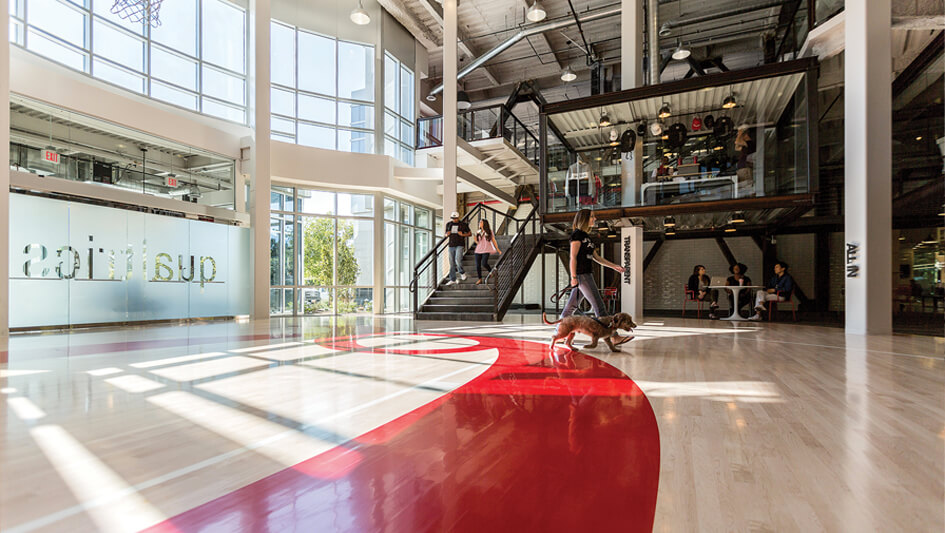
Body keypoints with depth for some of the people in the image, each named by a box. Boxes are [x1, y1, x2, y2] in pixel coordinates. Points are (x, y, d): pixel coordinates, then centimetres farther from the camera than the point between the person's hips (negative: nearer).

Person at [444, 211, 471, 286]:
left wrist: (462, 234, -13)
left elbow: (470, 233, 5)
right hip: (451, 246, 4)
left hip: (460, 245, -4)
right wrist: (447, 234, -2)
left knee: (458, 260, -22)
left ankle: (462, 273, 6)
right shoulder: (448, 224, 10)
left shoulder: (463, 224, -1)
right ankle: (452, 280, 12)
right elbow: (446, 233, 23)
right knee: (452, 263, 4)